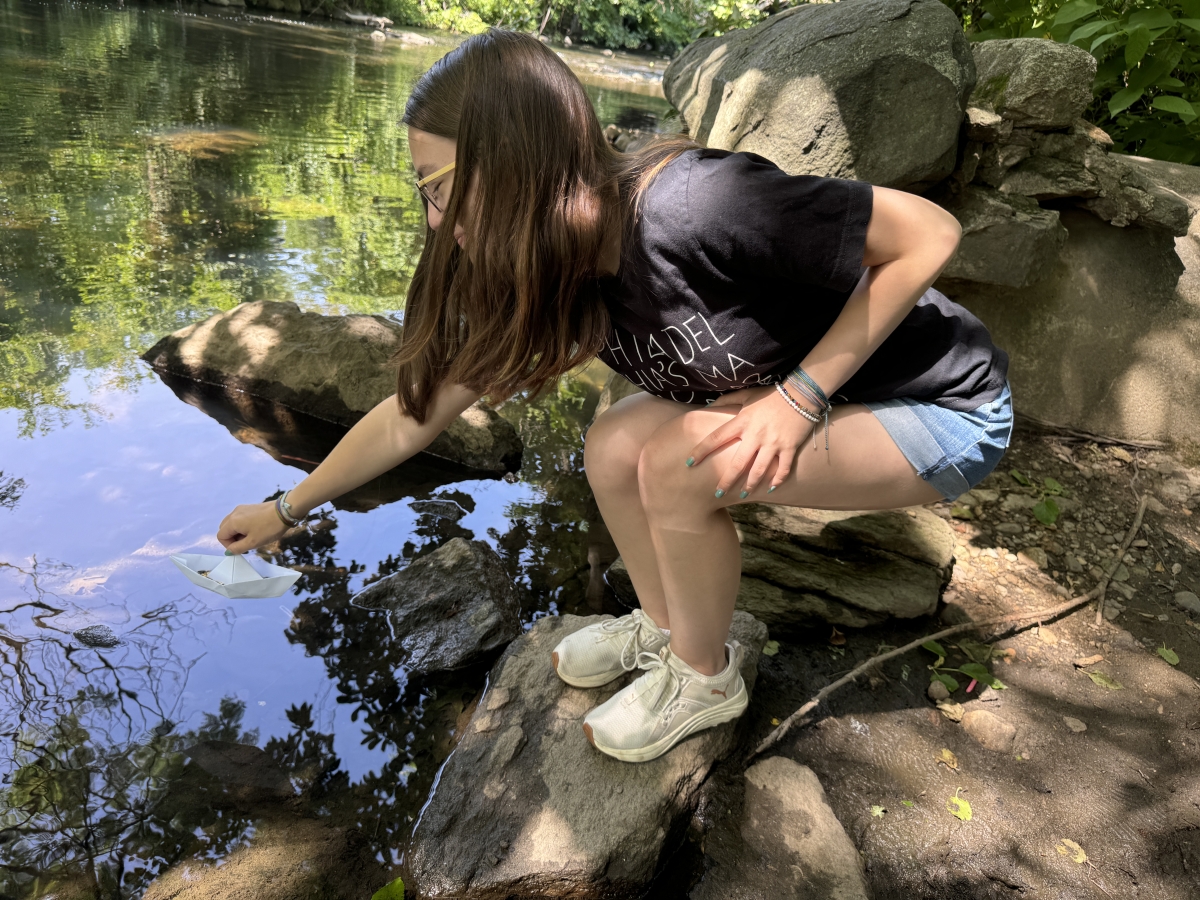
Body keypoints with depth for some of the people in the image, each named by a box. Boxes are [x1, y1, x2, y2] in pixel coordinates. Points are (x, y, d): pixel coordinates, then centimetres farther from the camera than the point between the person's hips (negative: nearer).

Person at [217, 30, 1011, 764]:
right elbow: (414, 413, 1)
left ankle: (703, 678, 3)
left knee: (679, 463, -24)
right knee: (615, 449, -7)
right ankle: (665, 628, 17)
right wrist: (286, 510, 9)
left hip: (947, 409, -6)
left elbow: (930, 233, -24)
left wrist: (801, 396, -27)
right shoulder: (547, 279, -7)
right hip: (822, 398, 6)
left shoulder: (692, 209, -32)